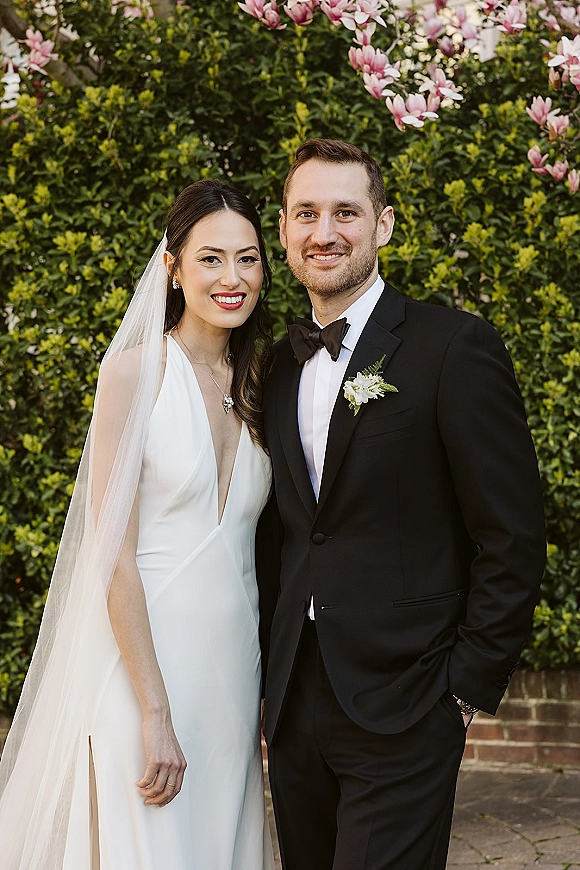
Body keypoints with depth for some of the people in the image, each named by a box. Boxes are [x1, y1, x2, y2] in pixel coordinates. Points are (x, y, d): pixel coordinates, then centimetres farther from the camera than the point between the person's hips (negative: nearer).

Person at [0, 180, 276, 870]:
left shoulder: (255, 385, 10)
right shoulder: (135, 371, -8)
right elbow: (114, 556, -13)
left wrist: (265, 700, 9)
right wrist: (155, 712, -17)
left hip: (234, 675, 6)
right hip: (143, 665, -6)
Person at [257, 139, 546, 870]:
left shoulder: (455, 347, -9)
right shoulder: (279, 365, 10)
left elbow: (512, 537, -10)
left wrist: (471, 685, -11)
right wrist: (271, 669, 9)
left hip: (401, 708, -6)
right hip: (294, 703, 6)